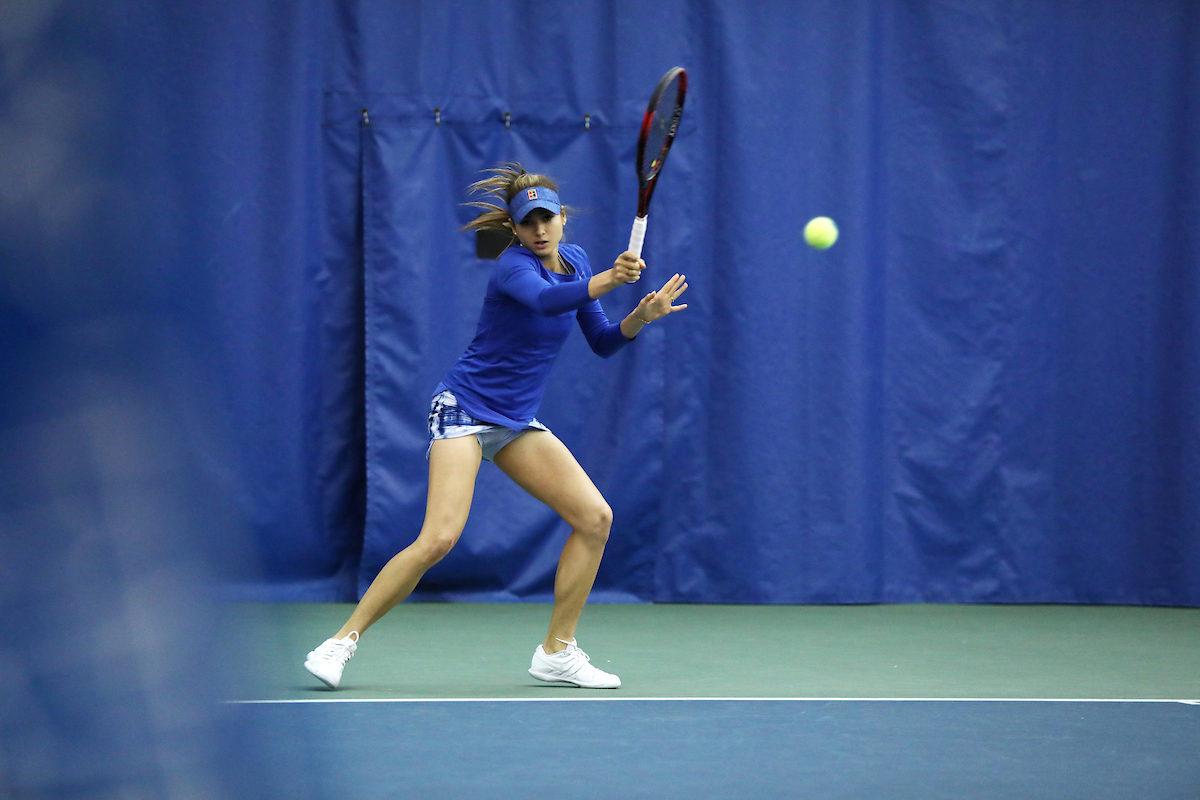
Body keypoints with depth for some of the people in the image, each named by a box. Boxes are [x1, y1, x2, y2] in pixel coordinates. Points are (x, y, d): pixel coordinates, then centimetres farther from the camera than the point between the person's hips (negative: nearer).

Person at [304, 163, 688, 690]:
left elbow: (602, 343, 11)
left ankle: (556, 653, 7)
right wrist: (608, 280, -55)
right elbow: (544, 300, -40)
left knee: (595, 518, -3)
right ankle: (343, 641, -10)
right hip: (464, 408, -8)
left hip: (517, 422, 8)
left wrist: (638, 318, -9)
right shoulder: (514, 265, -17)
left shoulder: (574, 260, 6)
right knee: (439, 538, -22)